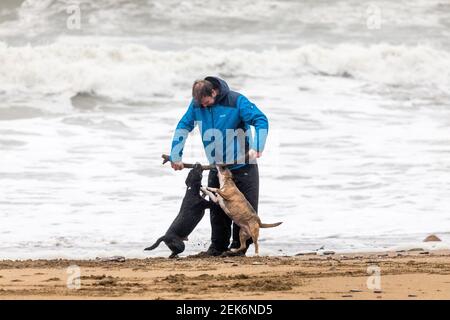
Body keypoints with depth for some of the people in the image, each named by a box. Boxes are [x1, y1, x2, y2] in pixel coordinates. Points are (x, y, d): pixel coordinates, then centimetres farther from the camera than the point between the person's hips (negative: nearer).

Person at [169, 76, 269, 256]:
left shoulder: (236, 101, -17)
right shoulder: (196, 105, -4)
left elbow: (261, 120, -21)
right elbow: (183, 127, 3)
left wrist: (256, 147, -34)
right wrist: (175, 157, -3)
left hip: (242, 166, -4)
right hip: (216, 168, 4)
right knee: (218, 209, 5)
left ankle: (239, 246, 7)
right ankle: (218, 246, 14)